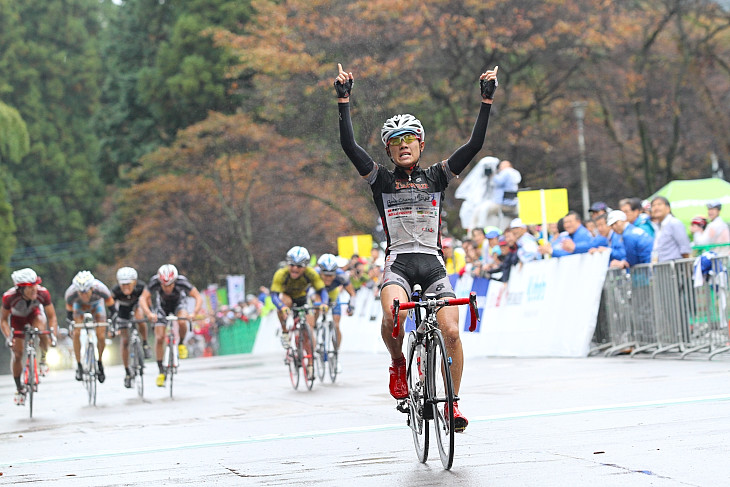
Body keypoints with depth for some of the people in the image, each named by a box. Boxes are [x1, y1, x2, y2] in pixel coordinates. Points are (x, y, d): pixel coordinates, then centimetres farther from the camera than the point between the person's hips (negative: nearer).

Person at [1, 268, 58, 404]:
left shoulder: (42, 293, -34)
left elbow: (52, 317, -22)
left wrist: (53, 335, -36)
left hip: (34, 314, 0)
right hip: (17, 318, 0)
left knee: (41, 330, -34)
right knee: (17, 354, -5)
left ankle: (43, 359, -5)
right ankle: (19, 389, 16)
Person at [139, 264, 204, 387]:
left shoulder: (182, 282, -36)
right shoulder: (154, 281, -34)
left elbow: (198, 297, -33)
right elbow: (143, 298, -37)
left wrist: (194, 313, -48)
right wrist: (149, 313, -54)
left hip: (179, 302, -1)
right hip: (161, 305, 1)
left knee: (182, 322, -32)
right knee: (159, 338, -10)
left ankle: (181, 343, -1)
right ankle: (161, 372, 2)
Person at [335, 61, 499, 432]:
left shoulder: (436, 177, 12)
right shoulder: (382, 180, 9)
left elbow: (474, 145, 5)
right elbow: (349, 145, -2)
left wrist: (487, 100, 0)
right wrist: (343, 100, -6)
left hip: (433, 262, 2)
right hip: (398, 261, -1)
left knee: (451, 332, -15)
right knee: (392, 316, -32)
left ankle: (453, 402, 2)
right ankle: (398, 364, -1)